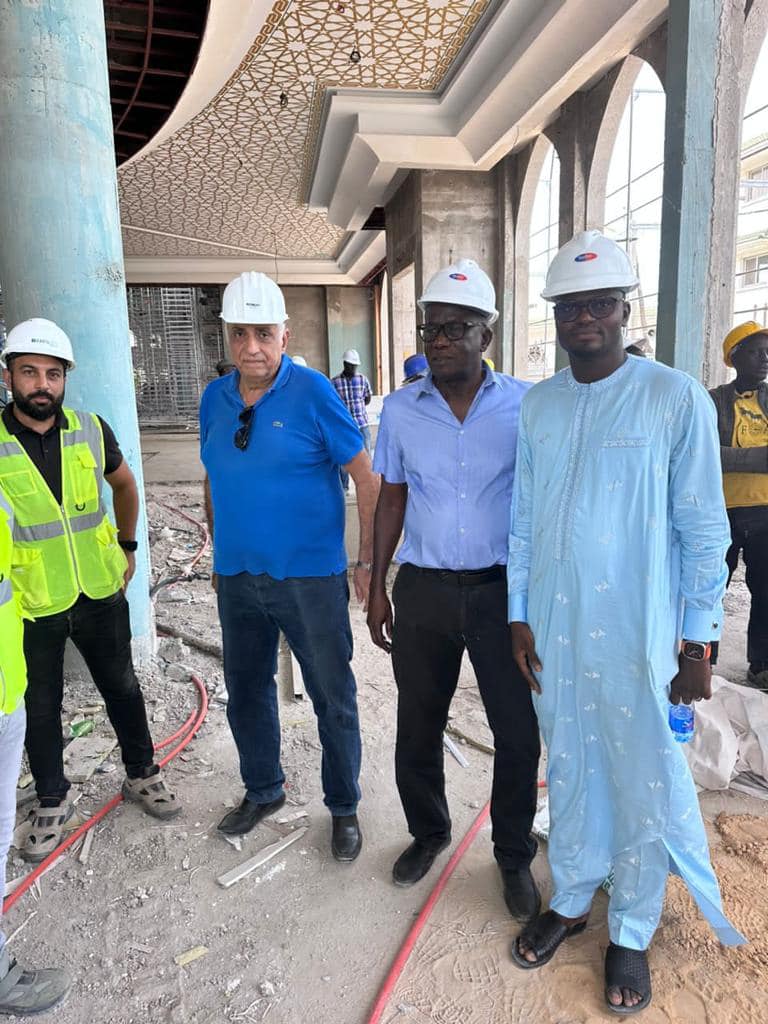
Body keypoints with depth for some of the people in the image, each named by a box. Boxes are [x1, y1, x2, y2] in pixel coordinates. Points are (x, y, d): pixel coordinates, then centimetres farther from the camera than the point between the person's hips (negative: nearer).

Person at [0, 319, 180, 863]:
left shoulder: (91, 429, -4)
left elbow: (124, 484, 14)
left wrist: (127, 545, 13)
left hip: (101, 592, 2)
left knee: (122, 686, 17)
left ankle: (143, 773, 38)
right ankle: (53, 802, 35)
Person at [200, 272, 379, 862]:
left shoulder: (312, 392, -12)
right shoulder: (216, 398, 4)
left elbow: (366, 477, -10)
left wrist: (368, 561, -10)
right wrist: (220, 554, 16)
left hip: (310, 576, -5)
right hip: (238, 577, 5)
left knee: (333, 699, 8)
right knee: (245, 691, 19)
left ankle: (344, 807, 30)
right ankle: (263, 791, 42)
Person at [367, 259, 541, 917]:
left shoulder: (525, 405, -4)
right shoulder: (400, 409, 1)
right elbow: (392, 500, 7)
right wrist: (377, 587, 6)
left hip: (503, 590, -1)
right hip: (424, 590, 2)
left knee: (518, 733, 8)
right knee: (418, 728, 14)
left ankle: (514, 855, 33)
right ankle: (428, 832, 41)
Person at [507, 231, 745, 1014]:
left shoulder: (675, 399, -8)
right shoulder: (538, 404, 5)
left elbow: (702, 529, -6)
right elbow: (523, 518, 8)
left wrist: (698, 640, -6)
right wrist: (519, 615, 6)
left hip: (637, 634, -3)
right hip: (554, 630, 4)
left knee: (643, 784, 11)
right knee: (568, 770, 19)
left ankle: (630, 933, 34)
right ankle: (569, 900, 41)